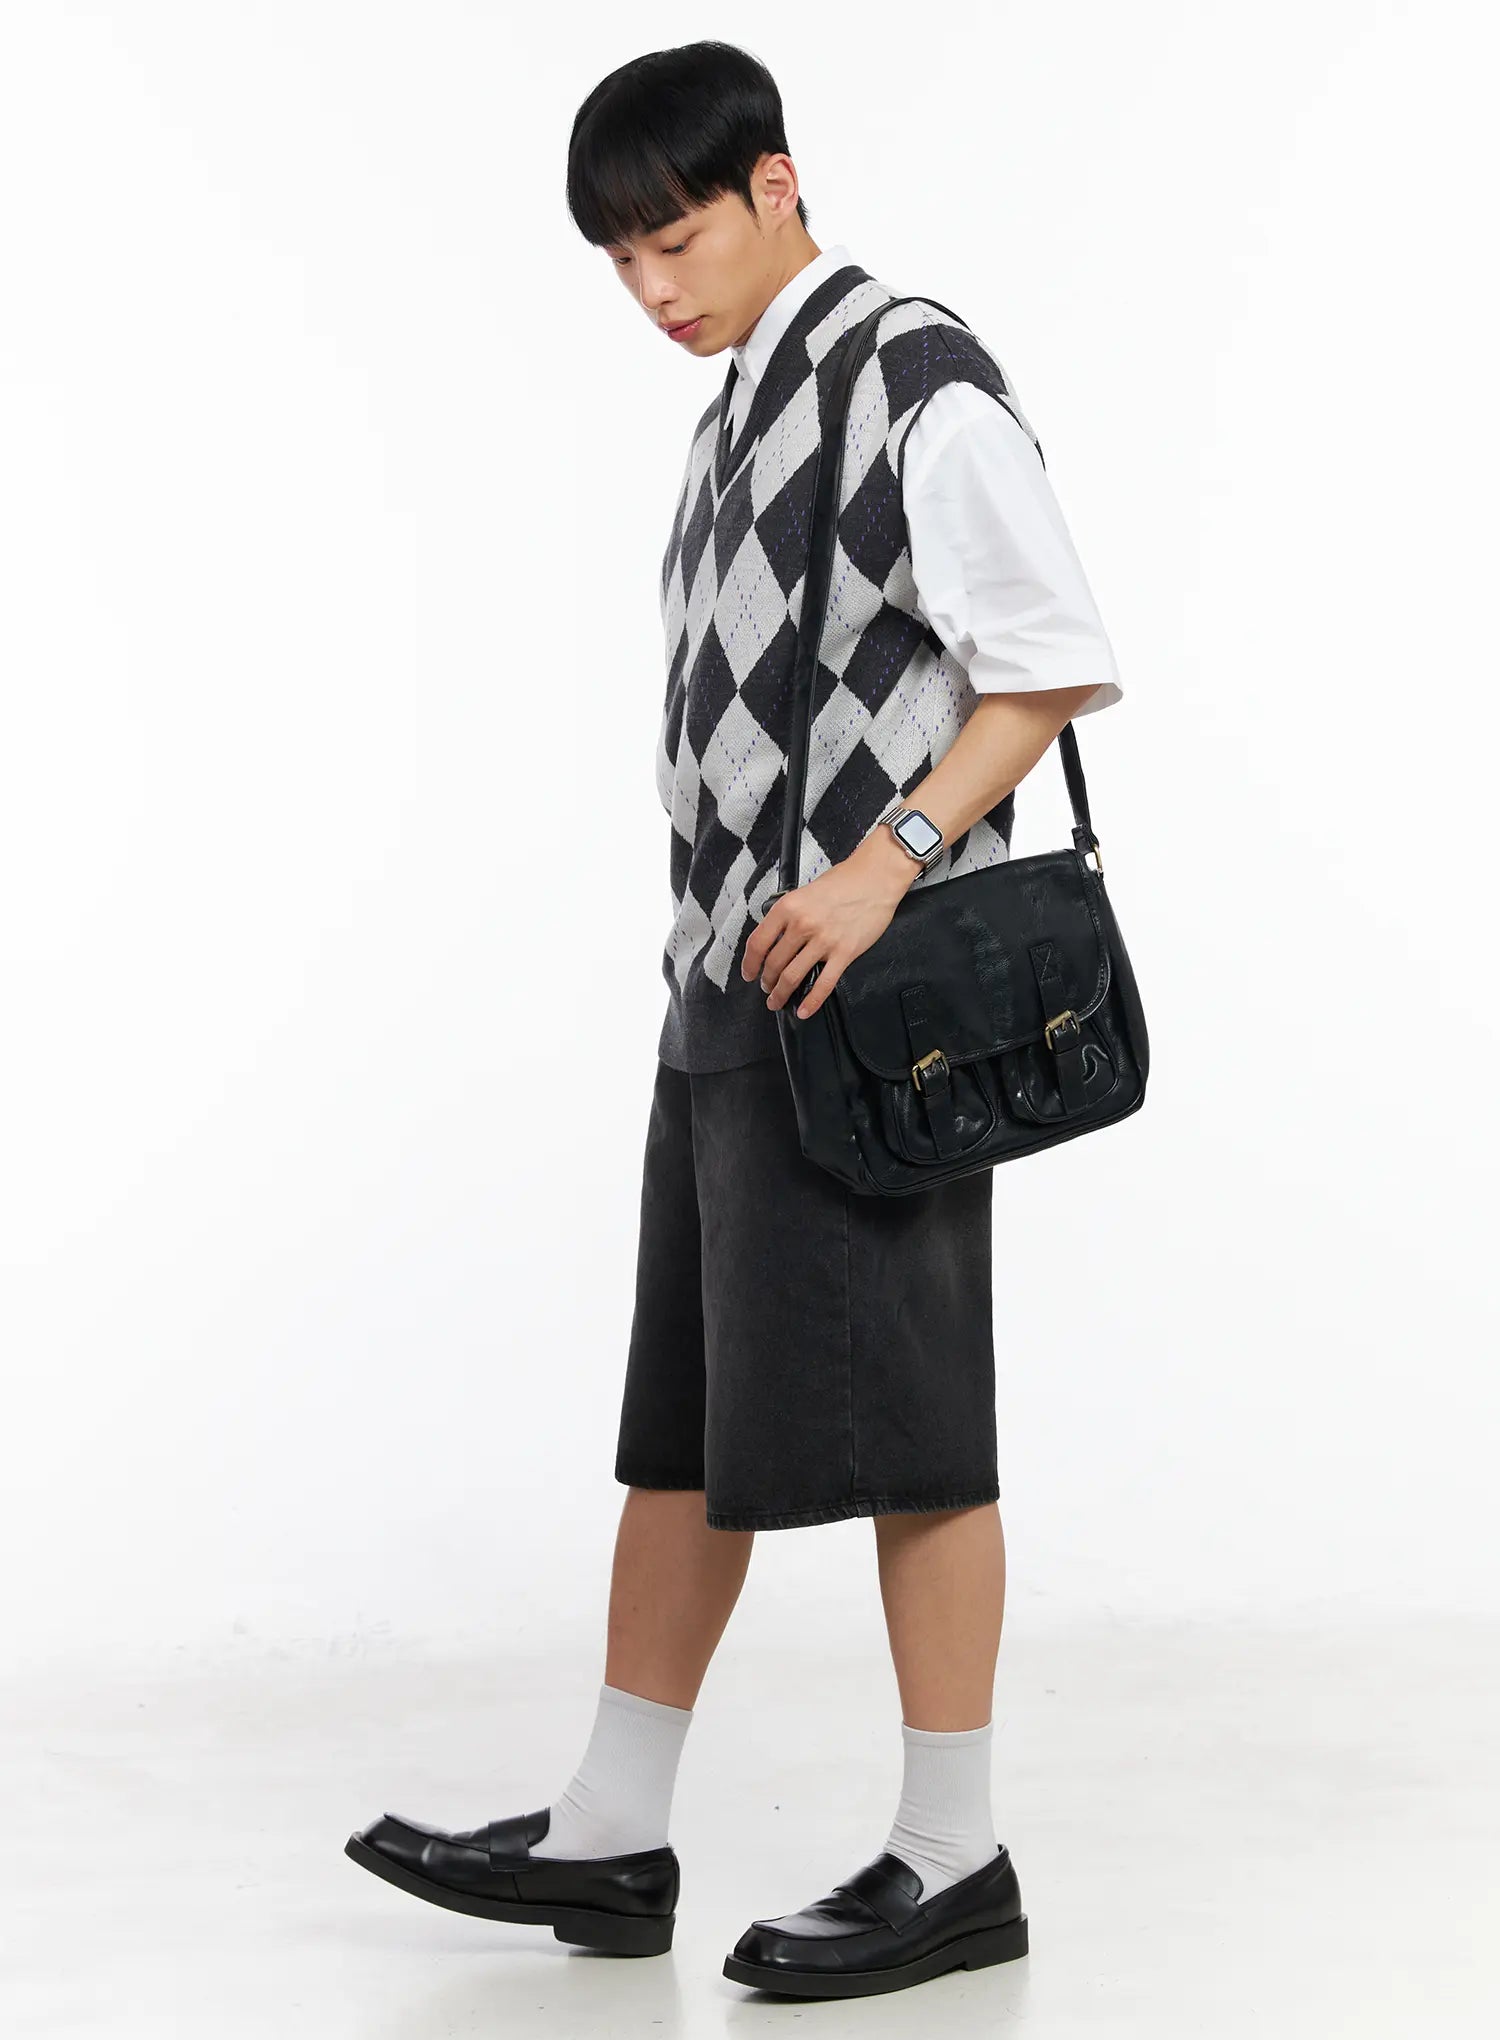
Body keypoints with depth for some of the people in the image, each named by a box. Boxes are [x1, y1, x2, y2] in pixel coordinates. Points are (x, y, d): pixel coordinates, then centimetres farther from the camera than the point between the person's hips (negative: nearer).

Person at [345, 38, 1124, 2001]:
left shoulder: (916, 383, -9)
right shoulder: (749, 407, 18)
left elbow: (1055, 662, -14)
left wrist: (890, 855, -22)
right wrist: (722, 950, 18)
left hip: (863, 991, -9)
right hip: (734, 982, 9)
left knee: (892, 1424, -3)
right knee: (684, 1421, 12)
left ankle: (953, 1860, 7)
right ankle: (609, 1837, 20)